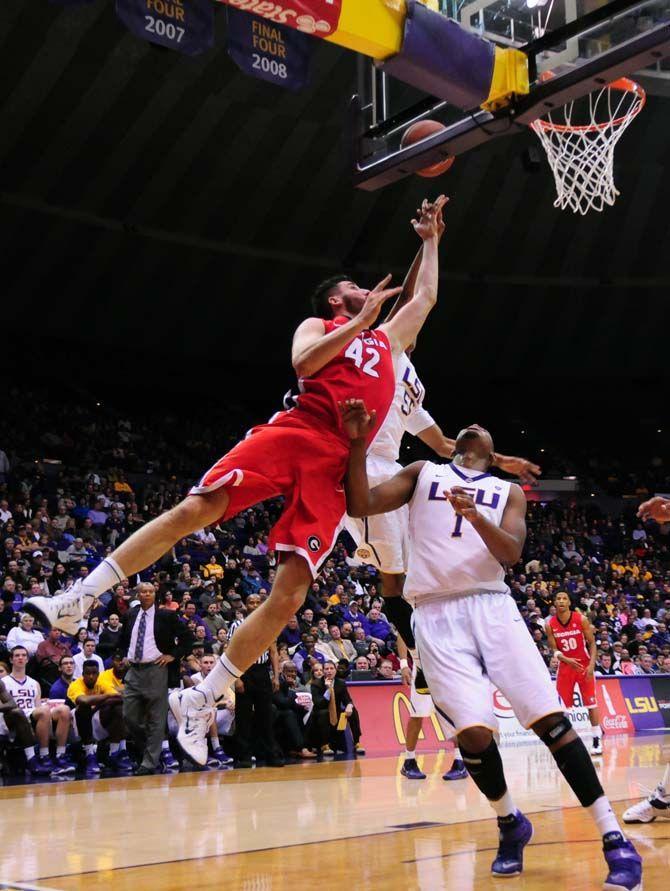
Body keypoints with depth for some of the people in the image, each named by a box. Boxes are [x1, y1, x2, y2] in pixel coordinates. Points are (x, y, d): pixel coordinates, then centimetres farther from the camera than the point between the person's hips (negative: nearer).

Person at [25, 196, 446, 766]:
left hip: (336, 467, 3)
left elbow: (426, 297, 43)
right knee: (194, 509, -24)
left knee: (288, 597, -10)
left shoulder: (386, 339, 33)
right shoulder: (319, 326, 18)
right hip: (295, 434, -3)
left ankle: (198, 702, -1)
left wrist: (431, 241, 43)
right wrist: (361, 321, -2)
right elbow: (304, 362, -4)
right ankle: (79, 599, -14)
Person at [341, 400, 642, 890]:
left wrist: (475, 517, -21)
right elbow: (360, 506, 3)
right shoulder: (423, 472, 16)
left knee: (550, 717, -10)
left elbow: (512, 552, -2)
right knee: (473, 731, -13)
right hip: (436, 614, -1)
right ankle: (511, 823, 15)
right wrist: (358, 442, -10)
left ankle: (615, 839, -3)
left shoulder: (508, 492, 17)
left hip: (491, 606, 1)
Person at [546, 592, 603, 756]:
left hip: (584, 665, -2)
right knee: (562, 705, 4)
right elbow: (554, 649, -6)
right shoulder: (550, 625, -5)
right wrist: (567, 660, -25)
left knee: (591, 703, -4)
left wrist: (591, 664, -19)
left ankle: (597, 739, 1)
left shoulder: (581, 620, -10)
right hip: (565, 667, 2)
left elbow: (592, 644, -7)